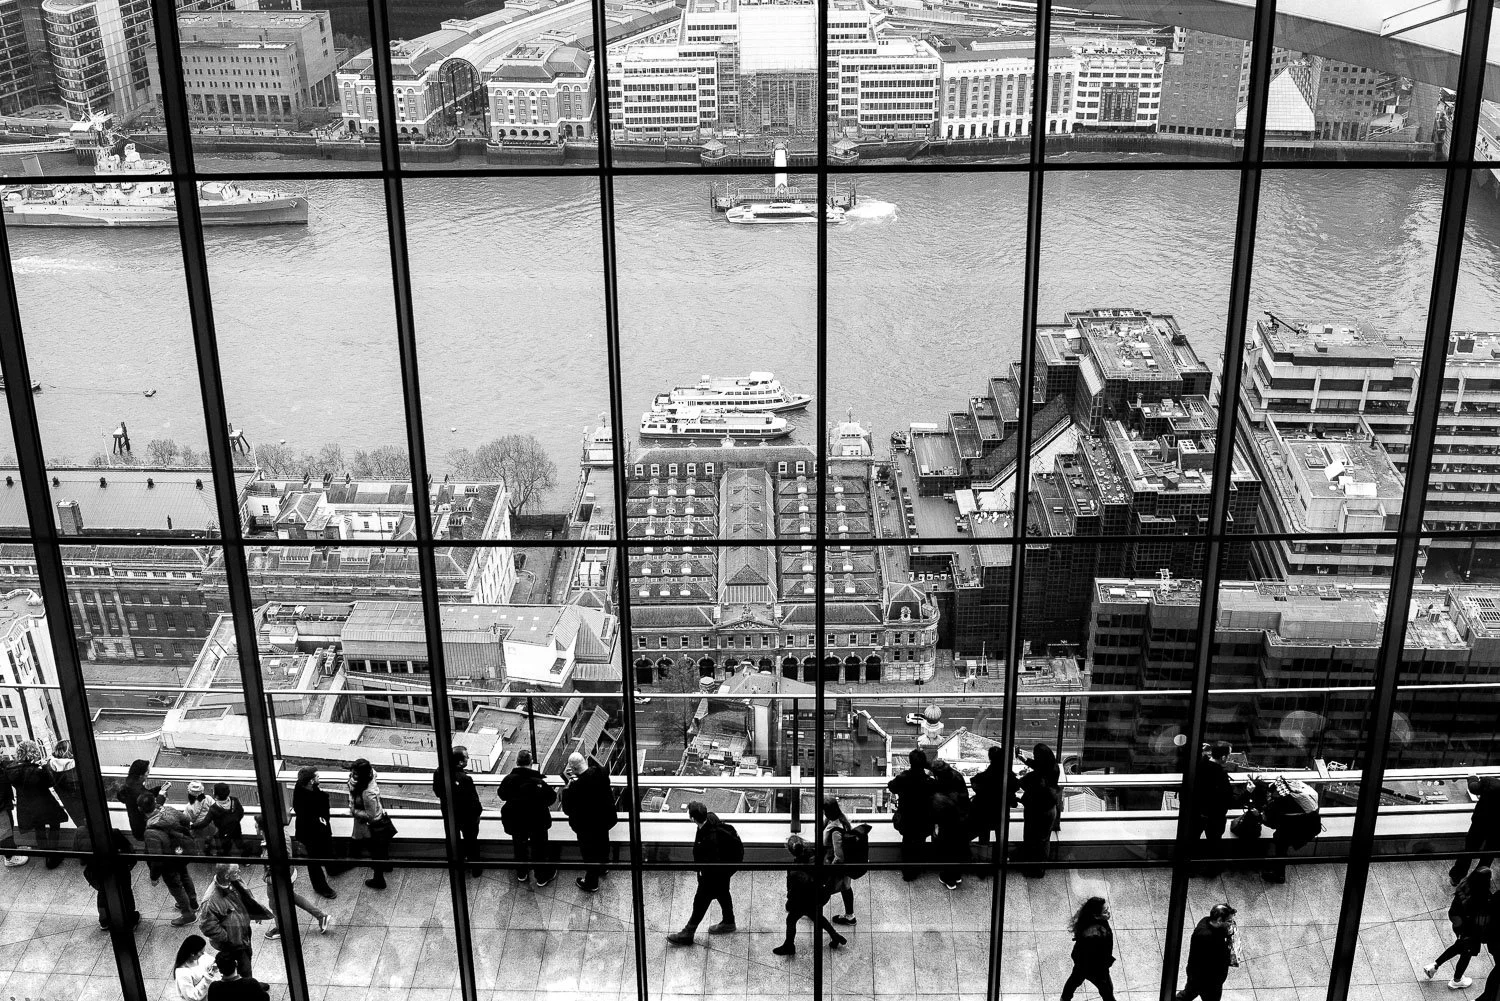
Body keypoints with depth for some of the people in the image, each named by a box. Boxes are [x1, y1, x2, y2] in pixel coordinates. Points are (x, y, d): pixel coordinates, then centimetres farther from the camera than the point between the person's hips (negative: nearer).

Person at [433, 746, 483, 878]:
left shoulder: (439, 773, -19)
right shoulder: (465, 778, -36)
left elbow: (437, 793, -2)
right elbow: (474, 801, -27)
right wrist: (478, 811, -7)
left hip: (449, 816, 4)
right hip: (467, 817, -4)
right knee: (471, 842, 21)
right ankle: (474, 868, 40)